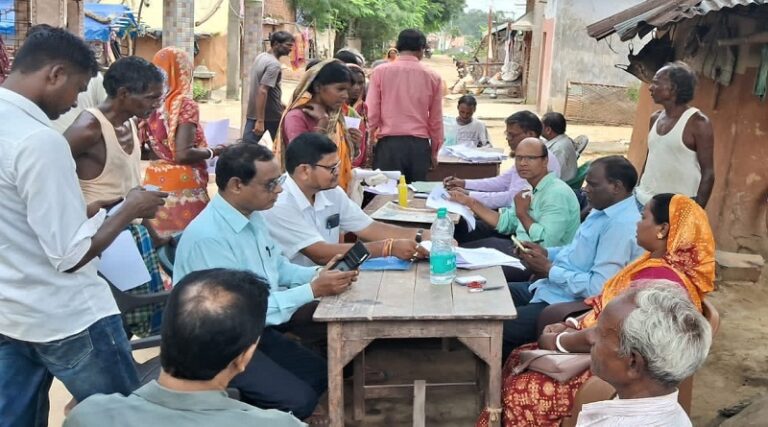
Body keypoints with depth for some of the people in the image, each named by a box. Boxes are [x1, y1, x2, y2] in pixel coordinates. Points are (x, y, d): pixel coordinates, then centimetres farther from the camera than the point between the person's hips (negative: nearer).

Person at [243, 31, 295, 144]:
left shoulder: (260, 57, 11)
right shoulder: (274, 64, -18)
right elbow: (262, 91, -26)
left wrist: (280, 104, 25)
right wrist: (260, 121, -28)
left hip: (253, 113, 8)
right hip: (272, 115, -8)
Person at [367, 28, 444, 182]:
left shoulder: (381, 72, 2)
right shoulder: (432, 77, 6)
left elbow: (371, 113, 1)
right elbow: (436, 119, 10)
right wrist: (434, 151, 21)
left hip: (389, 143, -1)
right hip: (419, 145, 1)